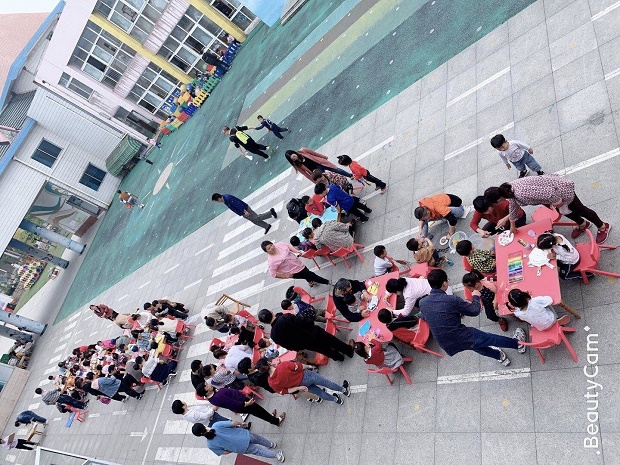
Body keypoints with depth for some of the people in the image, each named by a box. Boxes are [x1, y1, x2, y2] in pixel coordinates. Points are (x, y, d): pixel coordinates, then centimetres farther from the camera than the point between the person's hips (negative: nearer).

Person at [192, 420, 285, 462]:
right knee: (257, 438, 34)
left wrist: (232, 450, 13)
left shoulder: (210, 445, -16)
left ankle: (276, 454, 35)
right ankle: (271, 444, 59)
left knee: (258, 450, 27)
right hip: (244, 435, 1)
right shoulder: (216, 425, -18)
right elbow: (233, 423, -14)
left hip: (242, 448, -1)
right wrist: (242, 424, 6)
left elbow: (224, 452, -6)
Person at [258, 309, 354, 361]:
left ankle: (338, 356, 53)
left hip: (307, 345, 4)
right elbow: (307, 322, -25)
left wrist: (298, 348, 13)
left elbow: (287, 345, -5)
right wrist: (311, 324, -2)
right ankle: (349, 349, 44)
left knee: (325, 350, 31)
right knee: (330, 340, 24)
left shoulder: (274, 335, -18)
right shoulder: (286, 317, -32)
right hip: (314, 335, -4)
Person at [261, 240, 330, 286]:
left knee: (307, 273, 31)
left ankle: (310, 281, 65)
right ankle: (327, 282, 26)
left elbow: (289, 246, 4)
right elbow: (273, 274, -23)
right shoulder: (271, 261, -30)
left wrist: (297, 251, -9)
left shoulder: (279, 244, -14)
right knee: (311, 275, 4)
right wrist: (285, 276, -17)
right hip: (295, 272, -6)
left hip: (298, 264, 6)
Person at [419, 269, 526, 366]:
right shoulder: (452, 300, -24)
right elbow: (475, 311, -8)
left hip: (447, 346, 5)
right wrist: (476, 297, 13)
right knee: (491, 338, 24)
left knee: (476, 344, 36)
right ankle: (517, 343, 52)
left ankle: (499, 356, 59)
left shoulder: (422, 303, -8)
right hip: (464, 339, -5)